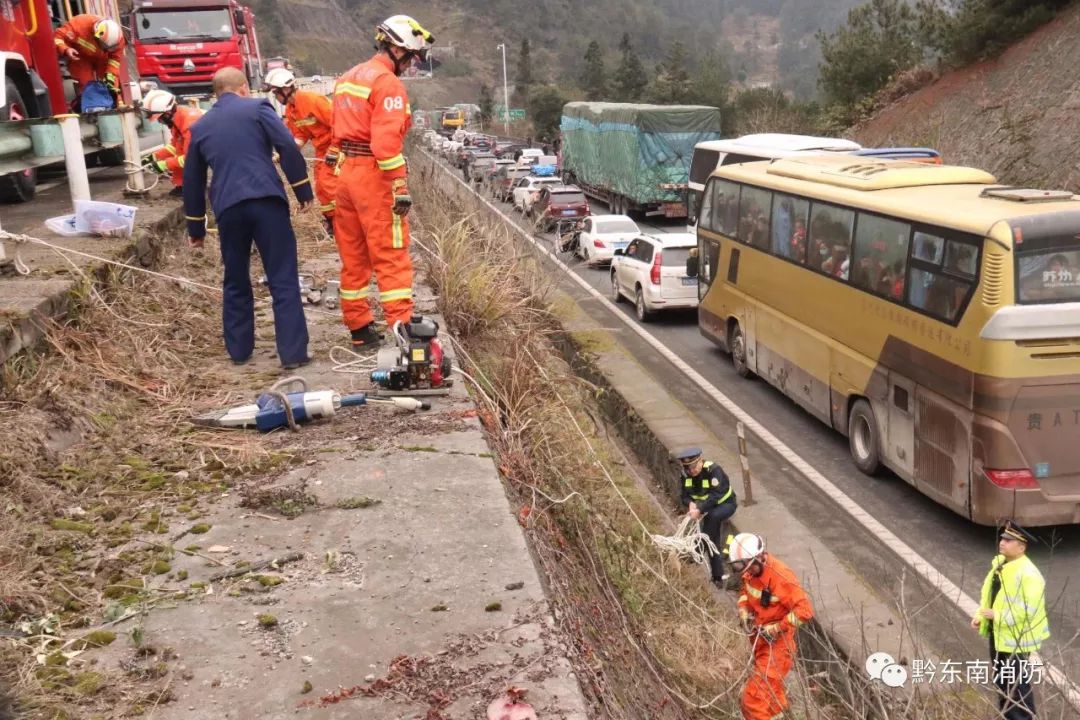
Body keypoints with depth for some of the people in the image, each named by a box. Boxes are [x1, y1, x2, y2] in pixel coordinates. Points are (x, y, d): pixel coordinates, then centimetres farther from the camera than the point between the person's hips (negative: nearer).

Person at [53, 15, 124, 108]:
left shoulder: (117, 36, -33)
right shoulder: (79, 24, -42)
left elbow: (115, 58, -17)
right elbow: (57, 37, -35)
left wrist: (111, 75, -29)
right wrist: (65, 50, -55)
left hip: (102, 58, 3)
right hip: (80, 57, -3)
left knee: (111, 85, 2)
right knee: (84, 85, -9)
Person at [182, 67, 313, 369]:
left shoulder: (200, 127, 20)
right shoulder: (256, 108, 8)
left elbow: (192, 181, 22)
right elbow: (288, 148, -5)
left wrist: (196, 227, 28)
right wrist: (303, 190, 1)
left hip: (228, 209, 4)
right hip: (266, 201, -3)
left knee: (236, 283, 18)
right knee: (284, 281, -1)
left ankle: (239, 350, 23)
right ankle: (293, 353, -3)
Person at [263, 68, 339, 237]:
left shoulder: (312, 99, -23)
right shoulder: (290, 110, 4)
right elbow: (300, 136, 7)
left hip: (335, 145, -9)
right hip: (321, 148, 9)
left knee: (328, 184, -17)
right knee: (320, 187, 10)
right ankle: (332, 222, 21)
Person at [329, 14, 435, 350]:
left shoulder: (349, 78, 17)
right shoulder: (388, 83, -11)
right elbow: (386, 141, -20)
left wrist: (342, 163, 20)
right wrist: (401, 186, -20)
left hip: (345, 171, 9)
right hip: (373, 174, -9)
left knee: (353, 256, 12)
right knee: (391, 256, -7)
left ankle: (359, 329, 18)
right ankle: (402, 329, -10)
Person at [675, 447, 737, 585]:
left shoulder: (713, 470, -28)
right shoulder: (686, 474, -10)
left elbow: (716, 495, -36)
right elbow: (685, 495, -6)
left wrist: (700, 510, -45)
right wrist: (691, 504, -29)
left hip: (725, 503, -5)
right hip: (705, 506, 5)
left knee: (711, 516, -36)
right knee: (714, 539, -8)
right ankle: (717, 575, -1)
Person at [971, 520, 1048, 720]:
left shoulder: (1028, 574, -26)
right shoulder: (998, 563, 2)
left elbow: (1029, 608, -29)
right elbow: (988, 592, 12)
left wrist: (997, 615, -25)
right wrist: (980, 616, 0)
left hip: (1016, 637, -9)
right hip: (997, 632, 9)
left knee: (1018, 683, 4)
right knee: (1002, 679, 23)